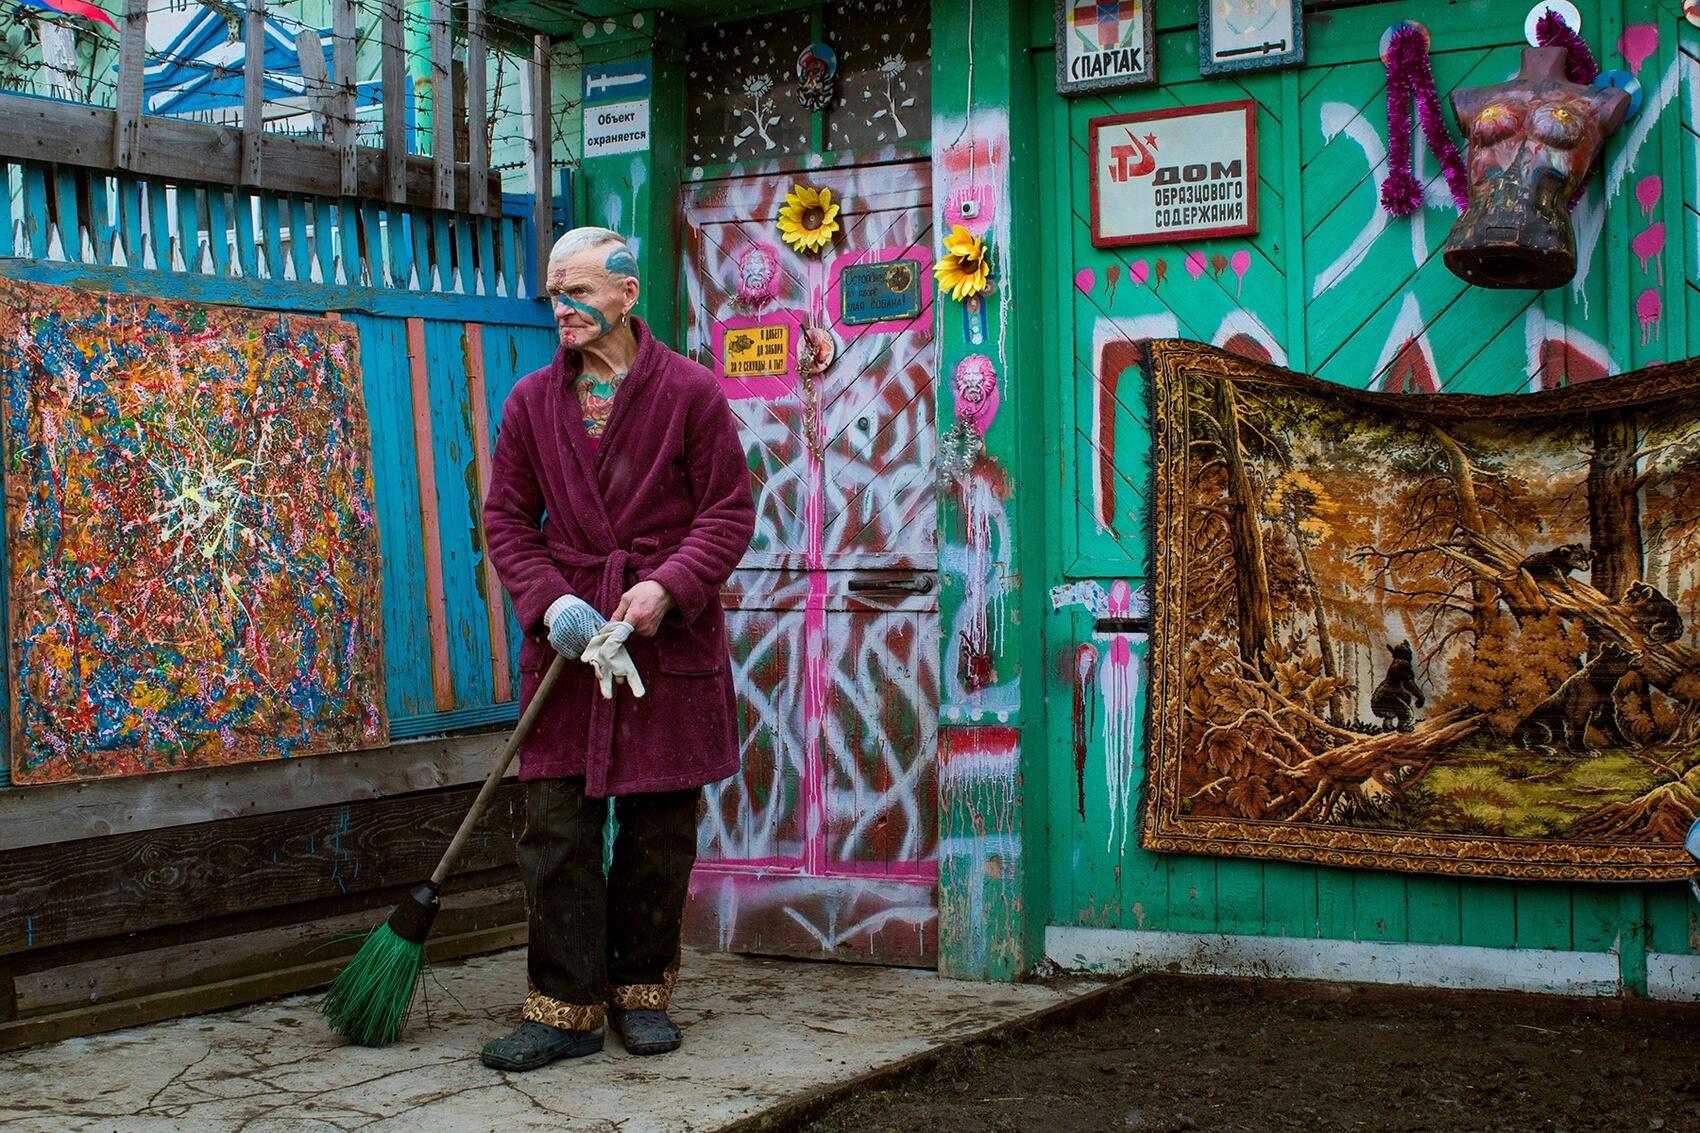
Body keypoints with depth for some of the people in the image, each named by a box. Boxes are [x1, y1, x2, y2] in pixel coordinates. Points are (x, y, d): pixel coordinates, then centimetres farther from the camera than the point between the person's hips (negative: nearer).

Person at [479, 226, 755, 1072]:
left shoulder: (689, 391, -3)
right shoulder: (532, 401, 7)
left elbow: (728, 511, -2)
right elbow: (507, 517, 10)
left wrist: (667, 588, -16)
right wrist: (548, 600, -7)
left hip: (669, 641, -2)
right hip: (568, 637, 2)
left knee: (659, 831, 6)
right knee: (555, 828, -1)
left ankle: (642, 992, 21)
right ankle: (566, 1009, 6)